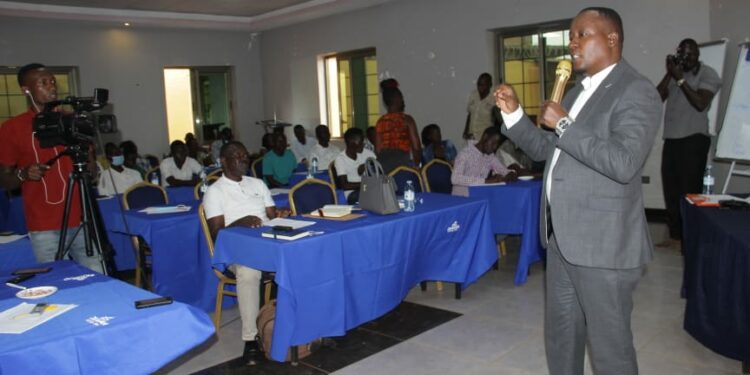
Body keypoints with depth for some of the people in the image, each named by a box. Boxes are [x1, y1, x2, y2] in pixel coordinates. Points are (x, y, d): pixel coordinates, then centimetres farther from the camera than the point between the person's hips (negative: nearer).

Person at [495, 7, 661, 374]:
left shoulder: (636, 92, -12)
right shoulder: (578, 92, 15)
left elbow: (624, 163, -27)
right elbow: (543, 149, 16)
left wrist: (564, 124, -21)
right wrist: (513, 113, 2)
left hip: (603, 243, -8)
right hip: (563, 237, 9)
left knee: (608, 344, 5)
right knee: (559, 334, 20)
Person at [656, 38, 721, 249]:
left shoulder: (707, 74, -1)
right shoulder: (675, 73, 16)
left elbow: (700, 103, -15)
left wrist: (680, 79, -12)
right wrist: (669, 74, -3)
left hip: (694, 139, -6)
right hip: (671, 139, 6)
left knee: (690, 190, -6)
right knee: (671, 189, 7)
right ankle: (675, 235, 16)